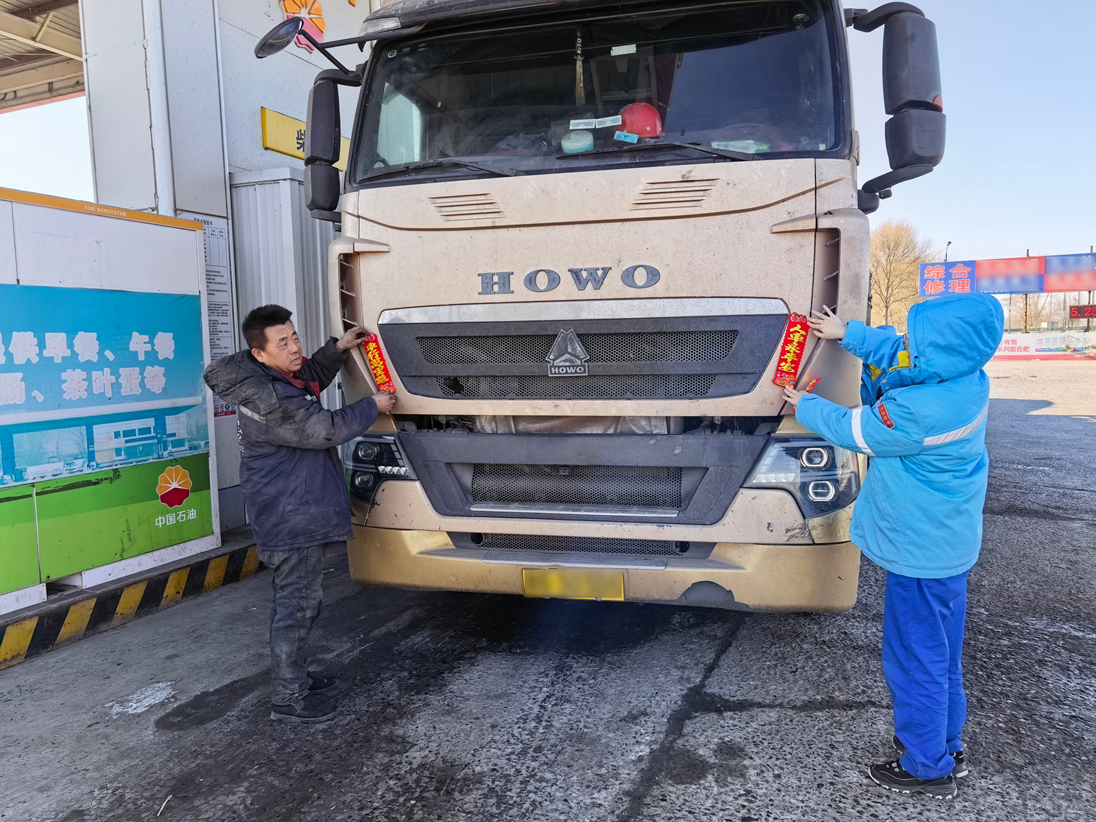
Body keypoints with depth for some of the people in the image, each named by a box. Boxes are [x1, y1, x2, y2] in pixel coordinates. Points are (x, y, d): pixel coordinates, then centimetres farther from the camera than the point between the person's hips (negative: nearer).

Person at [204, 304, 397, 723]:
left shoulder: (274, 377, 7)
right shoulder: (266, 399, -25)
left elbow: (310, 380, 29)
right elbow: (327, 430, -20)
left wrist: (337, 349, 15)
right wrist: (373, 406, -7)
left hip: (296, 512, 11)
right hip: (290, 517, -11)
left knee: (293, 600, 21)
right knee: (298, 603, -1)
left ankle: (293, 675, 36)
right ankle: (287, 698, 12)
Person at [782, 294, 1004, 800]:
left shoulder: (917, 411, -30)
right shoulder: (970, 380, -5)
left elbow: (852, 430, -13)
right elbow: (897, 354, 12)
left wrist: (803, 405, 3)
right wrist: (846, 334, 15)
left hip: (920, 556, -9)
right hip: (953, 548, 9)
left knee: (916, 662, 7)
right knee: (942, 655, 23)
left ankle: (928, 769, 24)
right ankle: (947, 747, 40)